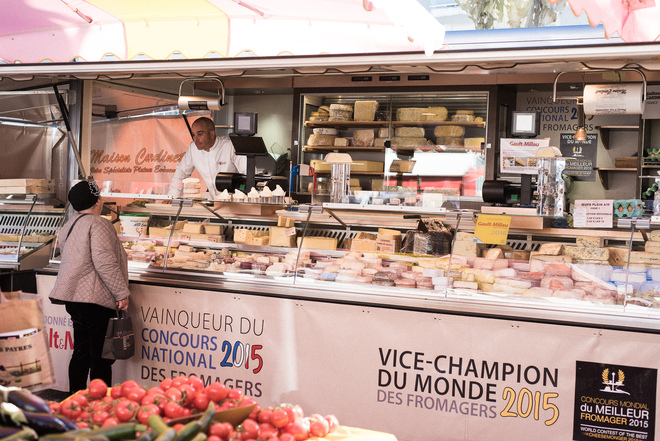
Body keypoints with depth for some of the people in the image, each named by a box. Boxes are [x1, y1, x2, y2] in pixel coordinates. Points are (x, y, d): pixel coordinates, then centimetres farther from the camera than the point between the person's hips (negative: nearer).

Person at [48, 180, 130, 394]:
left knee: (81, 352, 16)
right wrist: (122, 293, -17)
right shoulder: (98, 225, -14)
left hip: (74, 298, 9)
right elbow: (105, 263, -22)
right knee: (102, 357, -1)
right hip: (96, 300, -9)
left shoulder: (68, 226, 15)